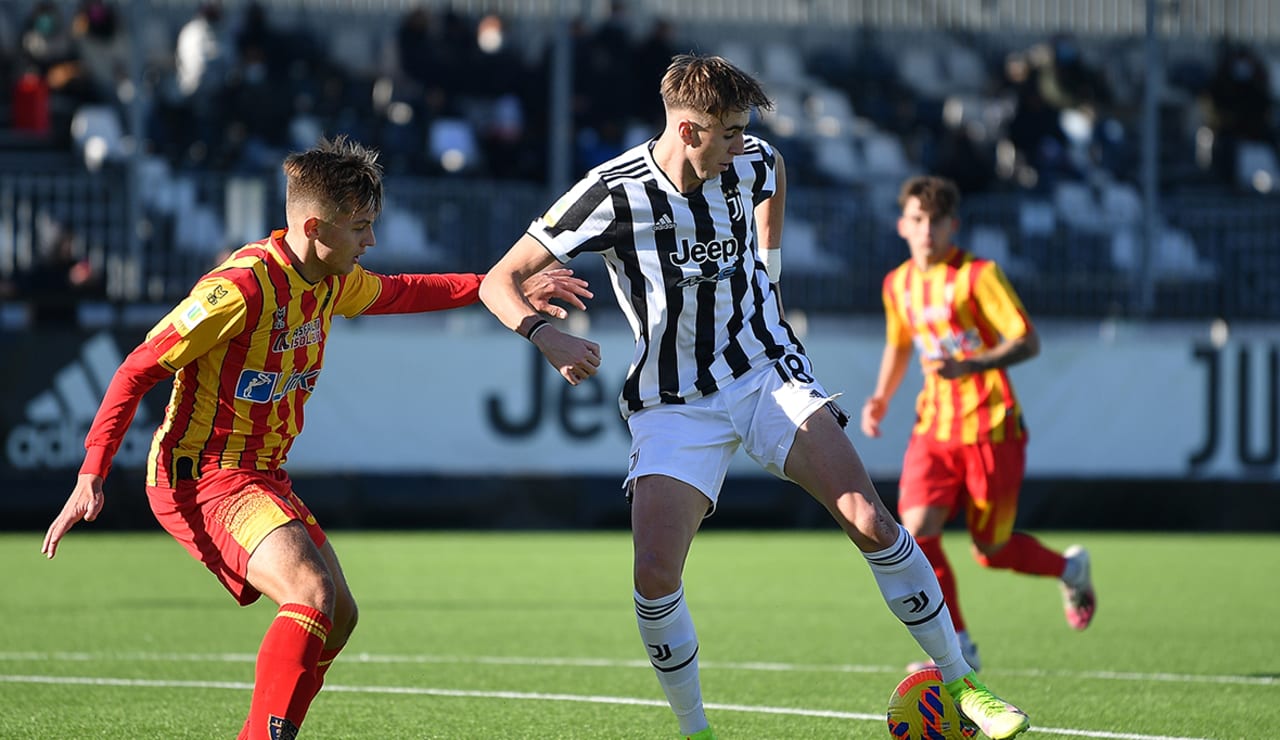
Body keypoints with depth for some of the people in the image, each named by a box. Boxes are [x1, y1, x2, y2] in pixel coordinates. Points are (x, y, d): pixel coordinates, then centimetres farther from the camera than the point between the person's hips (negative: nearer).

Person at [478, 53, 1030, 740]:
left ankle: (960, 683, -2)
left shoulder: (750, 162, -4)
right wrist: (547, 336, -32)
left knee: (871, 522, -14)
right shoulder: (614, 193, -16)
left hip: (767, 371, 2)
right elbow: (500, 280, -14)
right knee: (654, 578, -18)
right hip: (674, 405, -2)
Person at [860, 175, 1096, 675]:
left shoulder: (979, 276, -11)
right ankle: (957, 647, -6)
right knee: (916, 530, -17)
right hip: (934, 427, 5)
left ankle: (1069, 569, 34)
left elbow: (1028, 343, -17)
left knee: (991, 550, 2)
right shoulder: (898, 285, 7)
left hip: (990, 428, -5)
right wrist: (882, 398, 12)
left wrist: (972, 365, -33)